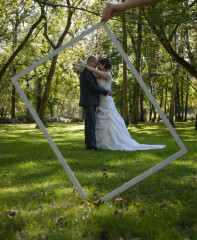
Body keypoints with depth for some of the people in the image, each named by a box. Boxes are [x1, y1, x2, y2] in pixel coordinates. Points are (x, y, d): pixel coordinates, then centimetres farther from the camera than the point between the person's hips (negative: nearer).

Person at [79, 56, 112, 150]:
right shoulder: (86, 72, -12)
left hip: (91, 102, 10)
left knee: (89, 123, 7)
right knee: (91, 123, -14)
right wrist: (107, 92, -10)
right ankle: (92, 145, -16)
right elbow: (93, 87, -18)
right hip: (88, 102, -10)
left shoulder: (88, 73, 22)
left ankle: (88, 145, 9)